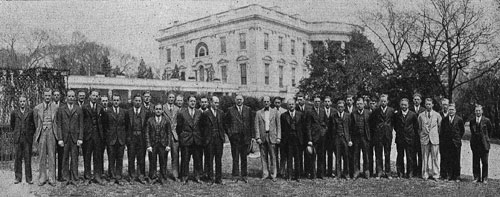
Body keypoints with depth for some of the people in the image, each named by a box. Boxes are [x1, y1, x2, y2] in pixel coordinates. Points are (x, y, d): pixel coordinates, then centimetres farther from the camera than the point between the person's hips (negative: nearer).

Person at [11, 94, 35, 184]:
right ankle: (18, 177, 11)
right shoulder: (14, 113, 6)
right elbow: (12, 125, 19)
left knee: (28, 159, 0)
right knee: (18, 158, 4)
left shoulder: (30, 112, 2)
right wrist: (15, 133, 14)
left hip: (28, 138, -1)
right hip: (17, 139, 1)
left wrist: (31, 134, 7)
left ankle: (29, 178, 5)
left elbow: (33, 124, 10)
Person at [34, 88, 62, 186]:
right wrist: (38, 132, 11)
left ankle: (51, 178, 5)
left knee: (52, 156, 0)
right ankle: (42, 178, 10)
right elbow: (36, 123, 14)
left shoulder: (55, 108, 3)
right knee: (42, 157, 4)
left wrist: (59, 138, 2)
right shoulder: (37, 108, 6)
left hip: (52, 133, -1)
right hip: (41, 133, 1)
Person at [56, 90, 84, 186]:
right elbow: (58, 124, 4)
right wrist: (60, 138, -4)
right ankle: (66, 178, 10)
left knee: (74, 158, 1)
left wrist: (80, 138, -3)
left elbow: (81, 125, 5)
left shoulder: (79, 109, 7)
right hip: (64, 137, 0)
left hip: (75, 137, 0)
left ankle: (73, 178, 7)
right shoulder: (61, 109, 6)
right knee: (65, 158, 3)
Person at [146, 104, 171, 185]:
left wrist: (168, 145, -2)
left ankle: (162, 178, 11)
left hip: (163, 145, 0)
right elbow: (147, 134, 4)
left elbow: (169, 133, 6)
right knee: (152, 163, 3)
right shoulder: (150, 120, 6)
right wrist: (148, 145, -5)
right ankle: (153, 177, 12)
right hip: (152, 145, 0)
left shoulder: (166, 121, 7)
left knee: (163, 163, 2)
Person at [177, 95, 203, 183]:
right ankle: (184, 177, 11)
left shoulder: (199, 112, 7)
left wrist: (200, 136, 7)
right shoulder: (182, 113, -1)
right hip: (185, 139, -2)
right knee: (185, 159, 2)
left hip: (197, 139, 3)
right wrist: (180, 136, 3)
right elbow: (179, 127, 3)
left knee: (198, 159, 6)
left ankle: (197, 176, 17)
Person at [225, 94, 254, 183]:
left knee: (244, 157, 7)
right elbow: (226, 123, 8)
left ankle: (244, 176, 14)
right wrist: (229, 133, -2)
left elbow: (251, 123, 8)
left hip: (245, 136, 2)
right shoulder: (230, 110, 4)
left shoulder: (248, 109, 9)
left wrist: (251, 135, 2)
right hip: (234, 136, -1)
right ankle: (235, 176, 6)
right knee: (235, 157, 0)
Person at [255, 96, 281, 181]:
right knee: (263, 157, 4)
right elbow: (257, 126, 5)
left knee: (272, 156, -1)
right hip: (262, 137, 1)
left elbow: (278, 125, 7)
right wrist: (258, 137, -4)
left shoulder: (275, 112, 8)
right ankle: (265, 174, 13)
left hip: (272, 137, -1)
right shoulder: (258, 113, 9)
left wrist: (278, 137, -1)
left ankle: (273, 175, 5)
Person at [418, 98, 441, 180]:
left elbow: (440, 127, 11)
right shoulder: (421, 115, 5)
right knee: (425, 157, 3)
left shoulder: (437, 115, 4)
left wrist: (437, 135, 8)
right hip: (424, 138, 1)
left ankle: (435, 175, 8)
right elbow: (419, 128, 13)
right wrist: (421, 135, 8)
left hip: (435, 138, 0)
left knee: (435, 157, 0)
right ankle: (425, 175, 10)